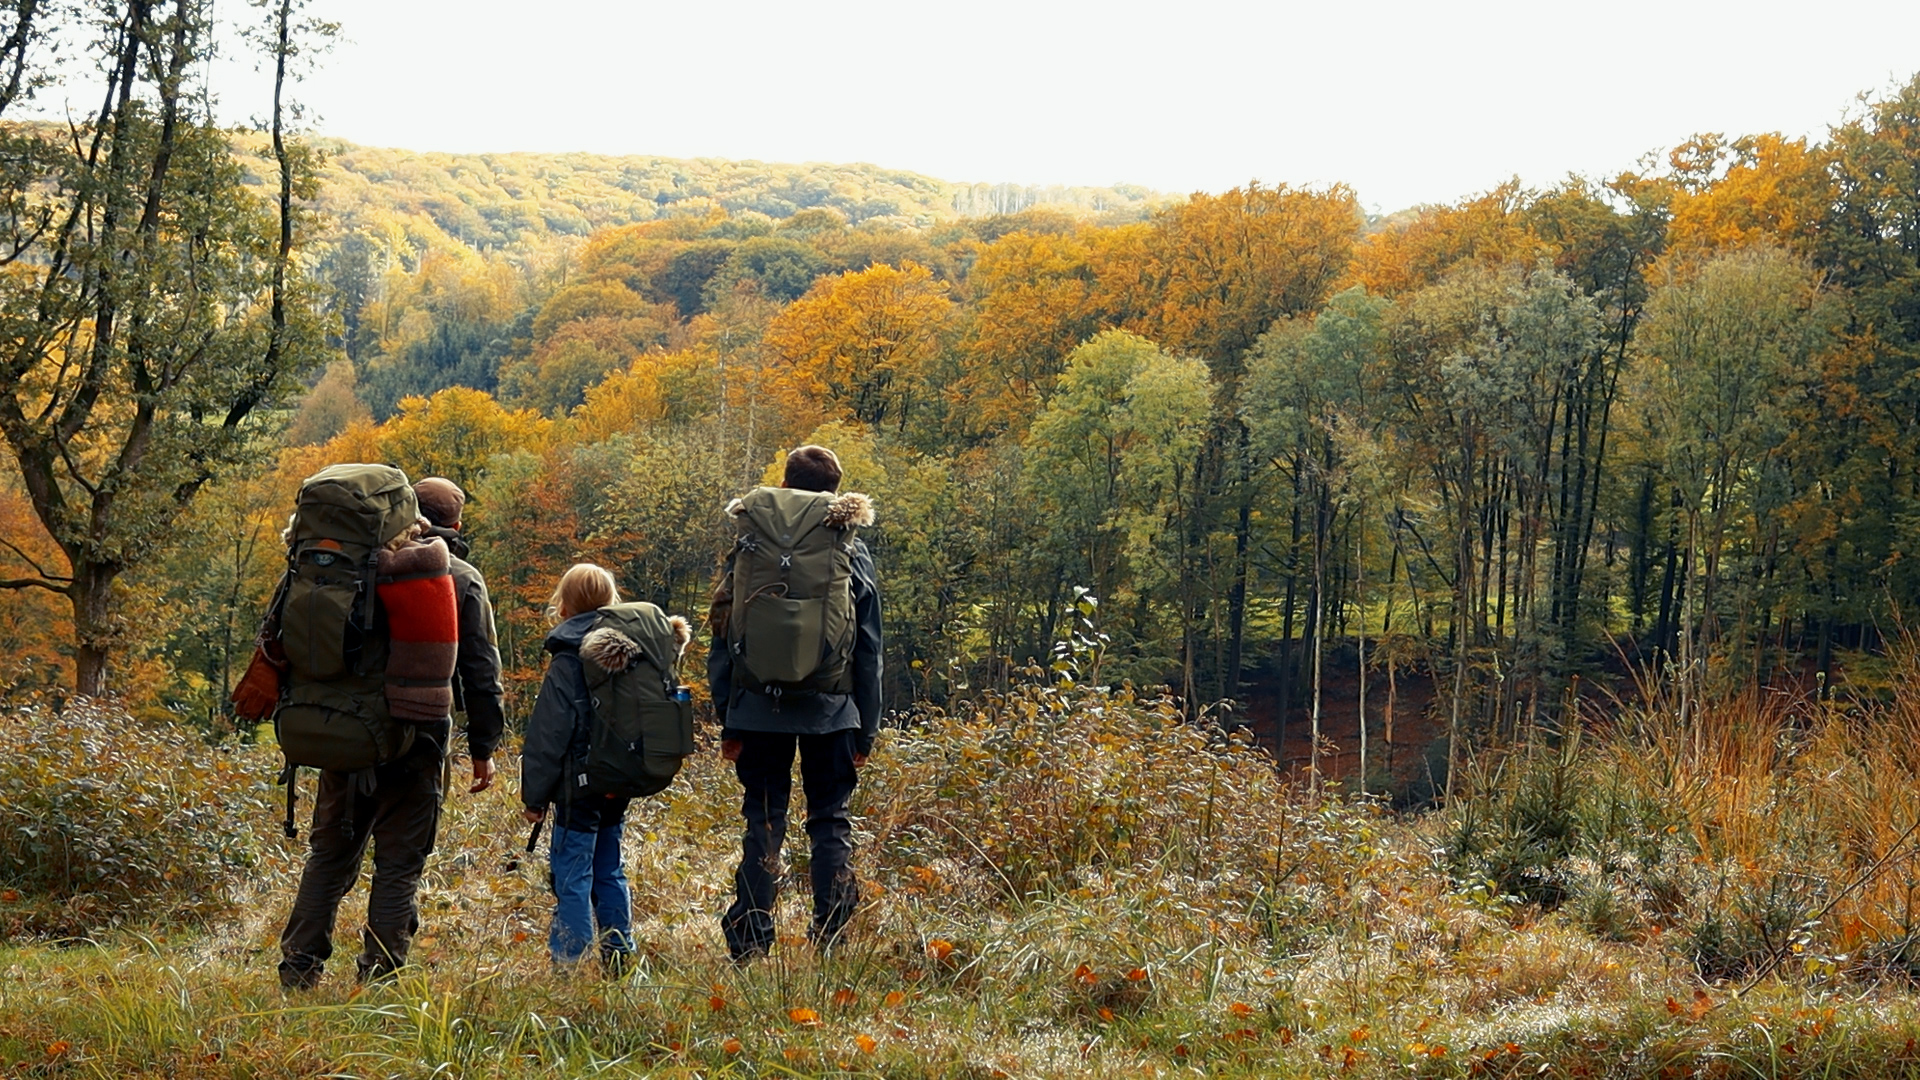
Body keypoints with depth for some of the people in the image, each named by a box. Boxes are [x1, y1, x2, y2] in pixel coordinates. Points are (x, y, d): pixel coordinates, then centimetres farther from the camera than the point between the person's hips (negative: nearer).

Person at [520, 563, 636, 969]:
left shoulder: (566, 664, -12)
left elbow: (548, 737, -12)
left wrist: (534, 796, -6)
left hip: (579, 787, -7)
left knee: (572, 876, -4)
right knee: (609, 872, 16)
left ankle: (570, 961, -6)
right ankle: (619, 955, 19)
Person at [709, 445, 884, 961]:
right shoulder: (853, 552, 4)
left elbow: (724, 637, 1)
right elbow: (868, 650, 7)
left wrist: (728, 720, 6)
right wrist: (868, 726, 13)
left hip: (761, 707, 0)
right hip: (832, 710, 0)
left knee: (763, 823, 5)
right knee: (831, 823, 7)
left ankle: (750, 946, 1)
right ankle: (830, 945, 2)